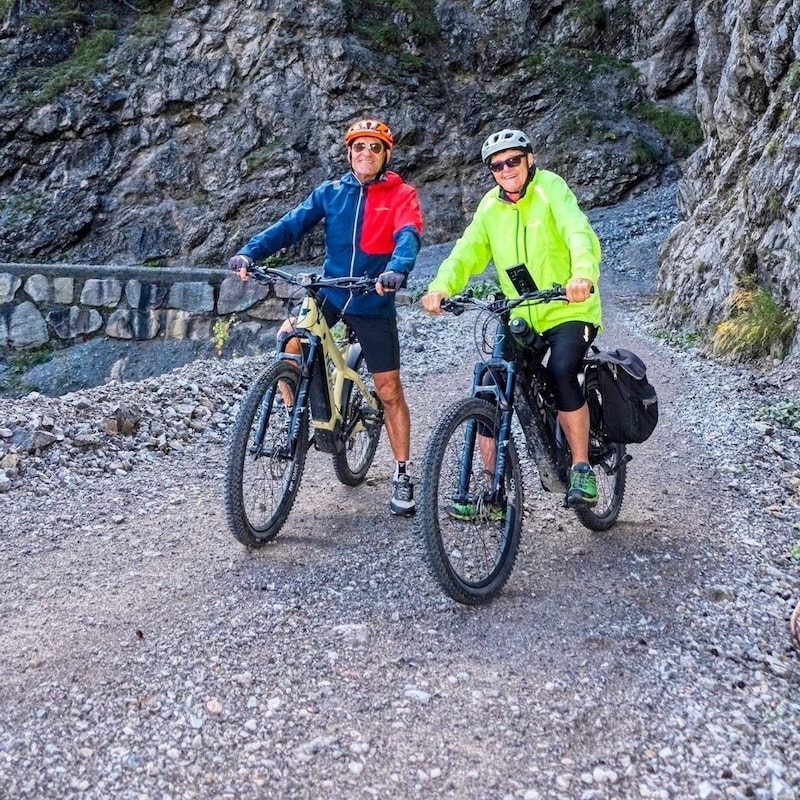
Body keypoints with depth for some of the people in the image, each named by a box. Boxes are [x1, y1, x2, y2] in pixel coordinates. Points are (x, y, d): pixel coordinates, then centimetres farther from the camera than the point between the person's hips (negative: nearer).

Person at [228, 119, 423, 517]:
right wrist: (249, 251, -22)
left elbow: (408, 236, -21)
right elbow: (291, 225, -5)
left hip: (373, 303, -2)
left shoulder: (401, 195, -2)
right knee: (288, 340, -23)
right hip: (328, 293, 2)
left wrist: (396, 269, -43)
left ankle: (402, 474, 16)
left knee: (389, 391, 2)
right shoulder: (330, 192, 5)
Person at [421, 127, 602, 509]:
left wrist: (584, 274, -45)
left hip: (569, 311, -5)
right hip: (520, 319, 5)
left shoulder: (550, 187, -8)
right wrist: (441, 285, -26)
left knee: (561, 370, -30)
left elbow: (579, 231, -24)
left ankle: (582, 469, -13)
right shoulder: (491, 205, 5)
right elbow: (467, 251, -6)